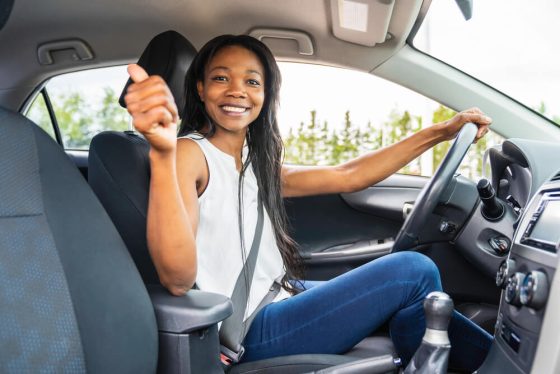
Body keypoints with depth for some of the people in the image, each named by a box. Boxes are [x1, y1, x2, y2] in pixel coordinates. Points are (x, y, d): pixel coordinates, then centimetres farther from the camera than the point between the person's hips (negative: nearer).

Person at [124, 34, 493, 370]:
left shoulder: (259, 164, 11)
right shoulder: (190, 153, -15)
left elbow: (348, 176, 8)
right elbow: (178, 278, -31)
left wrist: (441, 131, 5)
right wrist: (162, 154, -47)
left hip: (282, 298, 9)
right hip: (252, 331, -9)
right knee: (414, 271, -11)